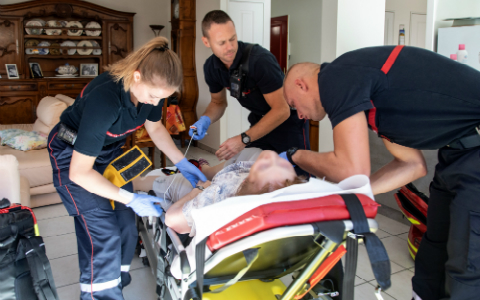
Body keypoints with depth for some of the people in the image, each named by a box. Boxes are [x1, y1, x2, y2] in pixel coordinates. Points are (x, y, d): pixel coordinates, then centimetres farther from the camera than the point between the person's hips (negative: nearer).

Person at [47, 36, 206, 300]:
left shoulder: (151, 87, -18)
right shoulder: (104, 98, -38)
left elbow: (155, 127, 4)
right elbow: (79, 172, -31)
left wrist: (181, 163, -7)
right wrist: (130, 199, -30)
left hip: (109, 149, 7)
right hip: (73, 152, -6)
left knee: (126, 227, 4)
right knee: (102, 233, -14)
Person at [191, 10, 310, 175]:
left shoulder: (260, 60, -30)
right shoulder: (211, 67, -7)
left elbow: (281, 110, -29)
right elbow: (218, 102, 10)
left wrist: (244, 139, -32)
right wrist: (206, 119, -14)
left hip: (289, 119, -6)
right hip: (260, 119, 6)